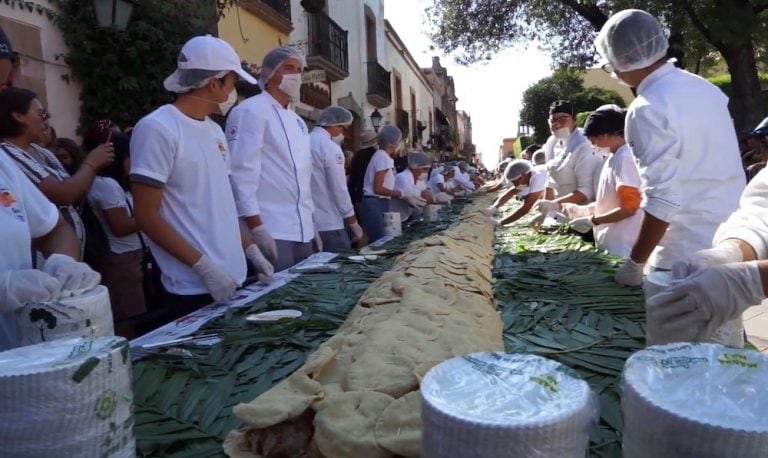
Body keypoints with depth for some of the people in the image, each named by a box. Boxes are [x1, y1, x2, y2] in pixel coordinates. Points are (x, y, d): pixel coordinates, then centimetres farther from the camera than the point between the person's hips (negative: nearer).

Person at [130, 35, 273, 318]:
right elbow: (146, 216, -15)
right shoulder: (157, 128, -13)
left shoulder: (214, 130, 11)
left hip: (233, 278, 8)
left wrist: (249, 249, 12)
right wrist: (204, 267, -18)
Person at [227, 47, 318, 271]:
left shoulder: (297, 121, 19)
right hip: (270, 230, -8)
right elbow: (241, 172, -17)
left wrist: (310, 224, 19)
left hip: (301, 230, 9)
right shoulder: (251, 111, -8)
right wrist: (256, 228, -22)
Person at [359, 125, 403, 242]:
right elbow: (378, 188, -17)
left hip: (379, 204, 10)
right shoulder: (383, 157, -12)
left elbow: (381, 186, 12)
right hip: (375, 205, -10)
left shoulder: (381, 156, 17)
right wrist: (400, 194, -8)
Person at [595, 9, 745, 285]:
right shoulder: (704, 86, 7)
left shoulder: (647, 110, -20)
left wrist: (635, 264, -13)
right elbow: (713, 167, 15)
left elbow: (662, 200, -23)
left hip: (687, 254, -8)